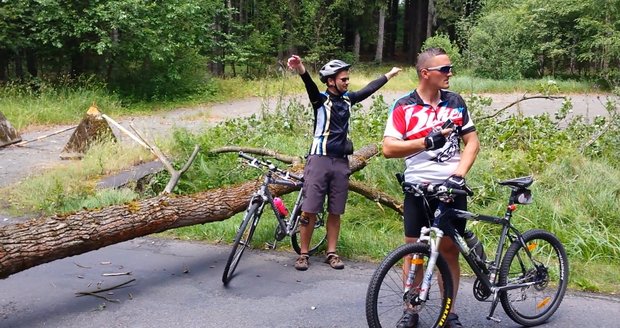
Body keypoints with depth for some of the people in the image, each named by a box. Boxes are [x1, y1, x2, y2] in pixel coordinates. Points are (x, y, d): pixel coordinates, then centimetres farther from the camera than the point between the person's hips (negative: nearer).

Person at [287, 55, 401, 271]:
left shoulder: (347, 98, 11)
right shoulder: (321, 99, -6)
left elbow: (369, 89, 25)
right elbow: (310, 86, -27)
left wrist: (390, 74, 37)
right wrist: (301, 70, -48)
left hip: (341, 162, 5)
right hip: (320, 160, -5)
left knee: (335, 212, 9)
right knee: (310, 210, -3)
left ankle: (331, 253, 18)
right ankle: (304, 254, 7)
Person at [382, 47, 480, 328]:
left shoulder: (455, 102, 5)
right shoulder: (404, 107, -5)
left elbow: (472, 142, 6)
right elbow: (388, 148, -12)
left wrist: (459, 173, -10)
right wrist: (426, 142, -24)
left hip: (452, 188, 2)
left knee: (450, 250, 7)